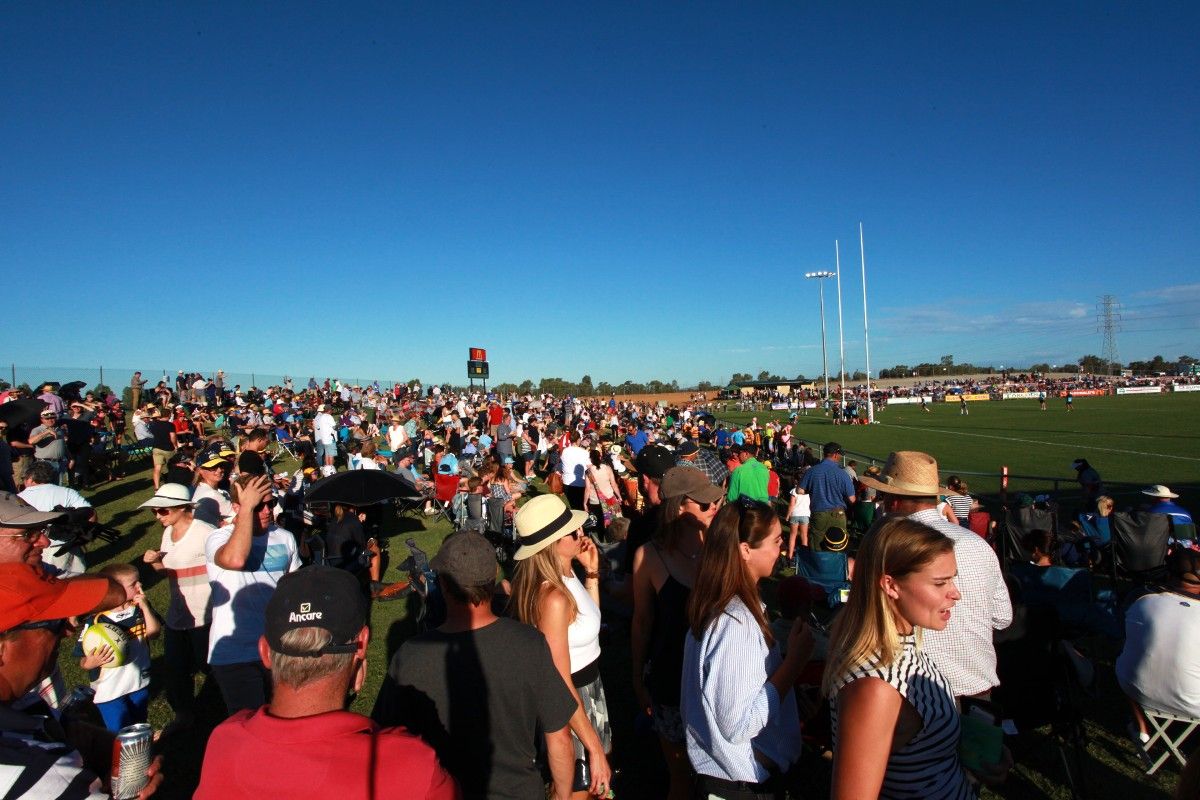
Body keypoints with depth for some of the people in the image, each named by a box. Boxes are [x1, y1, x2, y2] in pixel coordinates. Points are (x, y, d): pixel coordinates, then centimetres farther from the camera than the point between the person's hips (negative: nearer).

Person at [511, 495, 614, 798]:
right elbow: (562, 685, -26)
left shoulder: (566, 573, -5)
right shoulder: (553, 597, -31)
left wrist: (591, 572, 1)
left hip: (589, 687, 8)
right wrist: (595, 748, -19)